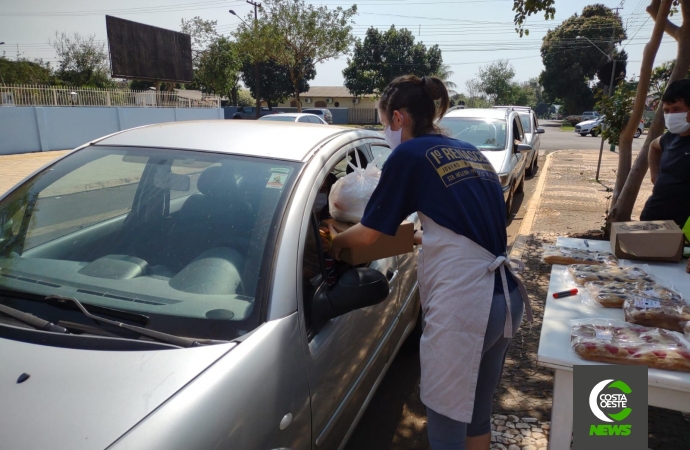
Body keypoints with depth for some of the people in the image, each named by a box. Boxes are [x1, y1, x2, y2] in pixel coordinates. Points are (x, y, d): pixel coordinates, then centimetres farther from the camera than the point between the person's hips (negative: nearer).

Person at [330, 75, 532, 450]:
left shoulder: (409, 154, -5)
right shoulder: (471, 153, 17)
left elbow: (368, 234, 0)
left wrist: (335, 242, 19)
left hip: (463, 304, -8)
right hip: (507, 297, 8)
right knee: (477, 415, 24)